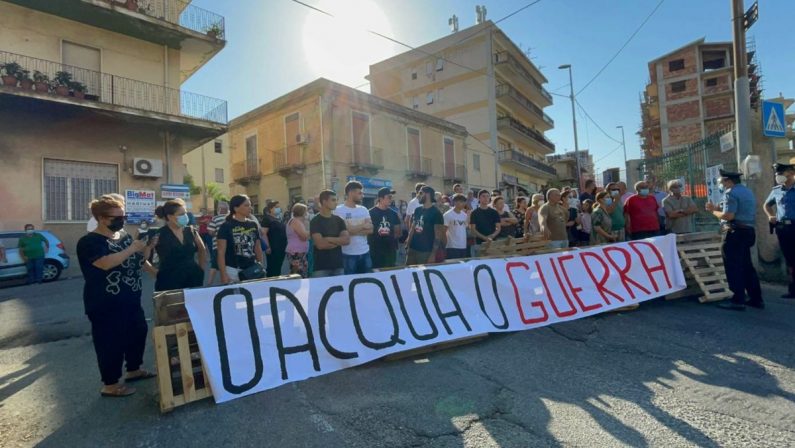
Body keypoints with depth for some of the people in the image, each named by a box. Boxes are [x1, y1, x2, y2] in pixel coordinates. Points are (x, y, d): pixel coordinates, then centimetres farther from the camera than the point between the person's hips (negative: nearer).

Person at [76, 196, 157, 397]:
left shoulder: (124, 236, 8)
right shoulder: (89, 242, -15)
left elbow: (139, 260, 16)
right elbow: (105, 263, -32)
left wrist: (147, 247, -2)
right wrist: (132, 248, -26)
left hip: (131, 300, 8)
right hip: (106, 305, -8)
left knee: (139, 333, 18)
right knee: (111, 342, 1)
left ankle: (134, 370, 37)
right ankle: (110, 385, 16)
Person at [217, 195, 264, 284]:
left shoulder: (253, 225, 9)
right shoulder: (226, 226, -6)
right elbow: (221, 252, -8)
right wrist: (223, 274, -13)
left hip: (252, 270, 5)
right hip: (233, 271, -4)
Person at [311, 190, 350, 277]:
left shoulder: (339, 220, 9)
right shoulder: (315, 221, -7)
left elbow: (347, 240, -2)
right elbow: (320, 244, -17)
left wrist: (330, 239, -13)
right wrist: (338, 241, -5)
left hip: (338, 265, 5)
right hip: (321, 267, -5)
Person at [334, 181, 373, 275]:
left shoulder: (364, 209, 10)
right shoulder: (339, 210, -8)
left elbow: (370, 229, 2)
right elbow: (345, 230, -16)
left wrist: (354, 230, -12)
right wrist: (363, 226, -5)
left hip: (365, 252, 6)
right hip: (349, 254, -6)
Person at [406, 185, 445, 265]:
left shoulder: (436, 213, -8)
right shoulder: (417, 210, 10)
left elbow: (438, 236, -10)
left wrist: (433, 254, -14)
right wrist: (407, 245, 8)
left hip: (426, 252, -6)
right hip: (412, 249, 6)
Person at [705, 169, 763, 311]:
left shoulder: (731, 193, -12)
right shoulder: (748, 192, 19)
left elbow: (728, 216, -21)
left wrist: (713, 211, -5)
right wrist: (717, 208, 14)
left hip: (734, 233, -9)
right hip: (748, 231, 9)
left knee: (734, 268, -5)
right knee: (747, 266, 15)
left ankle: (738, 300, -2)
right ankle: (756, 299, 19)